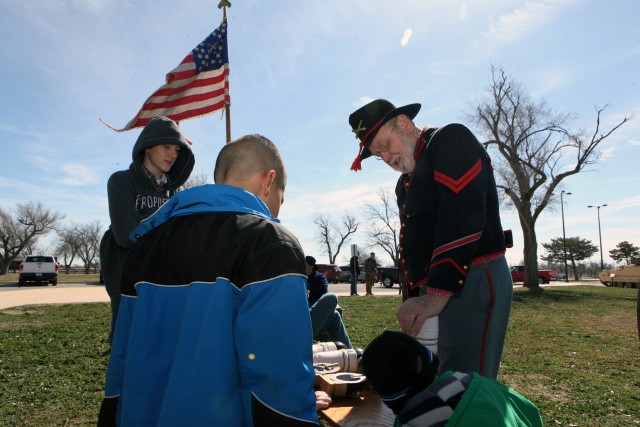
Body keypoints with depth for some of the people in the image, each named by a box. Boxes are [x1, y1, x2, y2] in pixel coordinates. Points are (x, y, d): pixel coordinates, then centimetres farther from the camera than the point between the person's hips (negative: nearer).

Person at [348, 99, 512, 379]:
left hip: (474, 281, -8)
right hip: (434, 292, 9)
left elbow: (463, 217, -19)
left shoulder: (451, 140, -6)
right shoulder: (405, 183, 20)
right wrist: (416, 298, 13)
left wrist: (437, 295, -24)